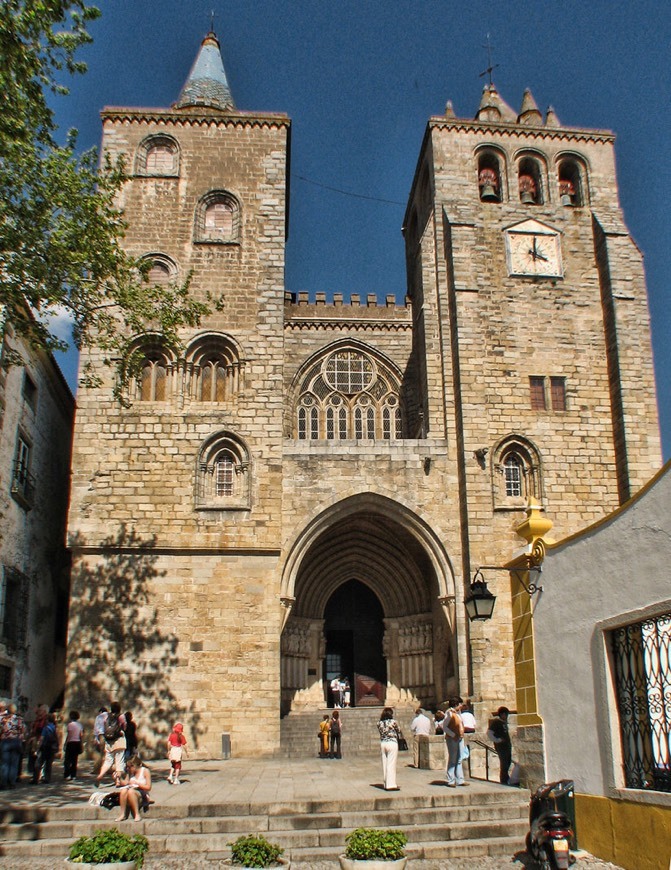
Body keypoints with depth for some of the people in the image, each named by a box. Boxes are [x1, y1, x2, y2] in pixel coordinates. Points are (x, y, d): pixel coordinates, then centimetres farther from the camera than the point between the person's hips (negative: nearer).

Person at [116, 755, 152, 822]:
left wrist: (136, 783, -16)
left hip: (143, 797, -4)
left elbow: (148, 787, -8)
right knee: (123, 790, -28)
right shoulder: (130, 772, 12)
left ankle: (137, 814, -29)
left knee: (131, 791, -35)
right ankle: (122, 814, -21)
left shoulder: (145, 771, -3)